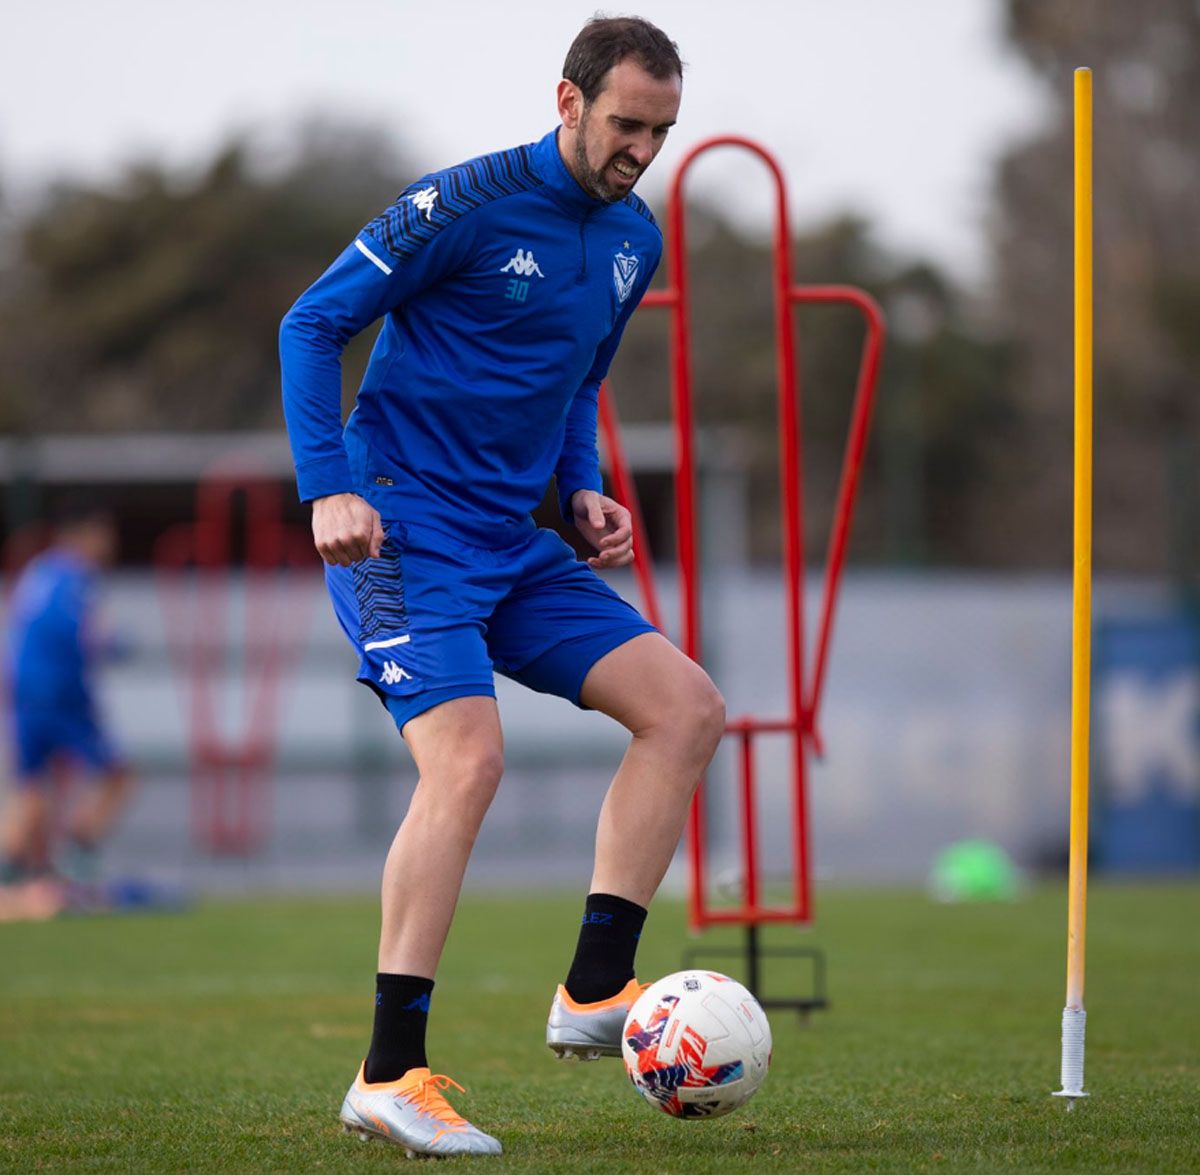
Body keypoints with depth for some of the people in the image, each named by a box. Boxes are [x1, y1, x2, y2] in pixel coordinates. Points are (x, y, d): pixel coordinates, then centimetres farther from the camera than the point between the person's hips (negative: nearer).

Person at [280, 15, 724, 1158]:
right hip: (405, 528, -8)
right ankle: (389, 1079, -19)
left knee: (687, 707, -4)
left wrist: (583, 491, 9)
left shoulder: (635, 238, 11)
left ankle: (593, 994, -3)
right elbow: (311, 324, -8)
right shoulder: (467, 203, -12)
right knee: (467, 759, -24)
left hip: (514, 546, 8)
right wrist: (329, 490, -18)